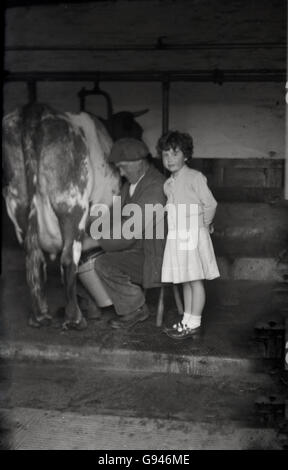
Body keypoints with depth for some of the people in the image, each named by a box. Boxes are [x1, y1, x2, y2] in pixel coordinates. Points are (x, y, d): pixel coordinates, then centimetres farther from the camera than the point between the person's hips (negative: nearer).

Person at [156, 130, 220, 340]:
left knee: (195, 280, 0)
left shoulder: (195, 177, -9)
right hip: (176, 236, 7)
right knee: (185, 282, 13)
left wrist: (202, 225, 2)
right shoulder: (168, 184, 12)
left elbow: (210, 204, -9)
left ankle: (194, 324, 7)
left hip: (193, 235, -7)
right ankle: (187, 321, 23)